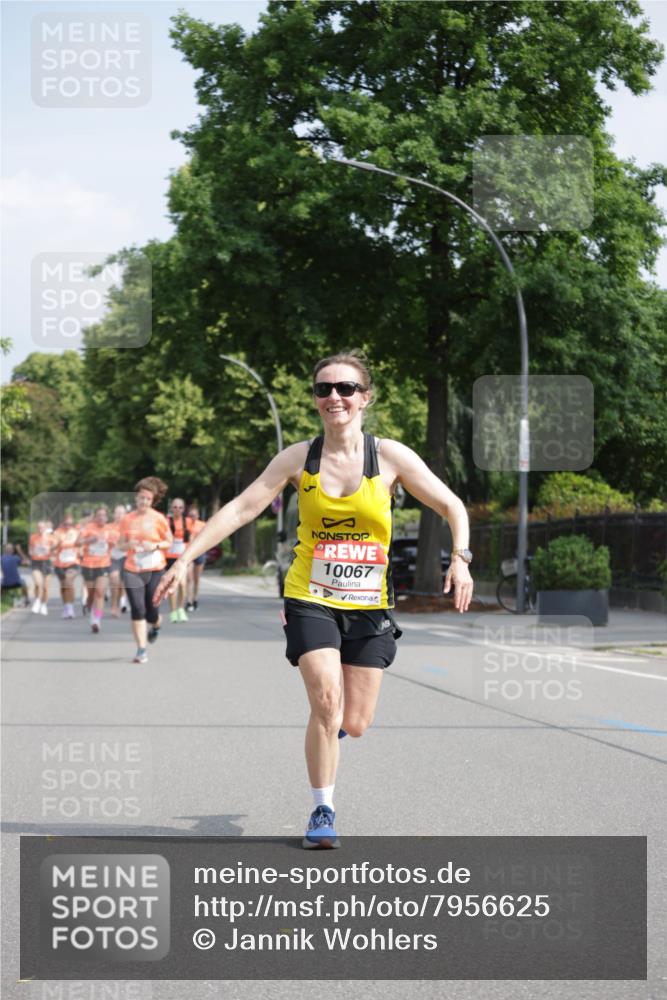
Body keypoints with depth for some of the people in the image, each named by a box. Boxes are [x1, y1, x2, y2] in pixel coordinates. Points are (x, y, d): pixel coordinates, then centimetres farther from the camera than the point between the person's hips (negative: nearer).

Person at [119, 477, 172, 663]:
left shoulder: (159, 519, -2)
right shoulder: (127, 520, 3)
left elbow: (169, 542, 5)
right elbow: (121, 545, 10)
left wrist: (155, 546, -14)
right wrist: (129, 545, -13)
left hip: (155, 570, -1)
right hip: (132, 570, 1)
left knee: (151, 612, 0)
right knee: (137, 610, -9)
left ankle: (156, 626, 38)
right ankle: (141, 650, -3)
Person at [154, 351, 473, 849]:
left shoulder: (390, 456, -4)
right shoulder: (298, 458, -3)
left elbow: (452, 507, 1)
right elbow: (240, 509, -4)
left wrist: (460, 558, -17)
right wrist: (186, 558, -11)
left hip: (369, 605, 1)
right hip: (311, 598, -1)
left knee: (355, 723, 2)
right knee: (327, 701, -19)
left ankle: (331, 725, 41)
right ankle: (323, 812, 0)